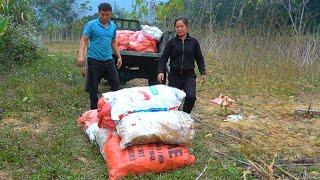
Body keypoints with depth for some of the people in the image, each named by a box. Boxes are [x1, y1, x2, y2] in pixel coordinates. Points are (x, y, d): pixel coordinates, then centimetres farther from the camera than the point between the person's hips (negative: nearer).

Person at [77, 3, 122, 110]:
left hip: (108, 60, 5)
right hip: (94, 60, -4)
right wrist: (80, 55, -23)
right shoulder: (91, 25, -5)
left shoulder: (113, 26, 11)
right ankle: (94, 109, 18)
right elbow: (84, 40, -9)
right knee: (93, 87, 4)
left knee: (116, 84, 5)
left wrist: (119, 56, 18)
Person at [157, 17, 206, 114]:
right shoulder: (171, 42, 3)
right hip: (174, 76, 0)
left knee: (190, 97, -18)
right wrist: (161, 71, -14)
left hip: (189, 76, 0)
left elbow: (199, 58, 11)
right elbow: (163, 58, 0)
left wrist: (202, 72, 3)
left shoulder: (193, 42, 6)